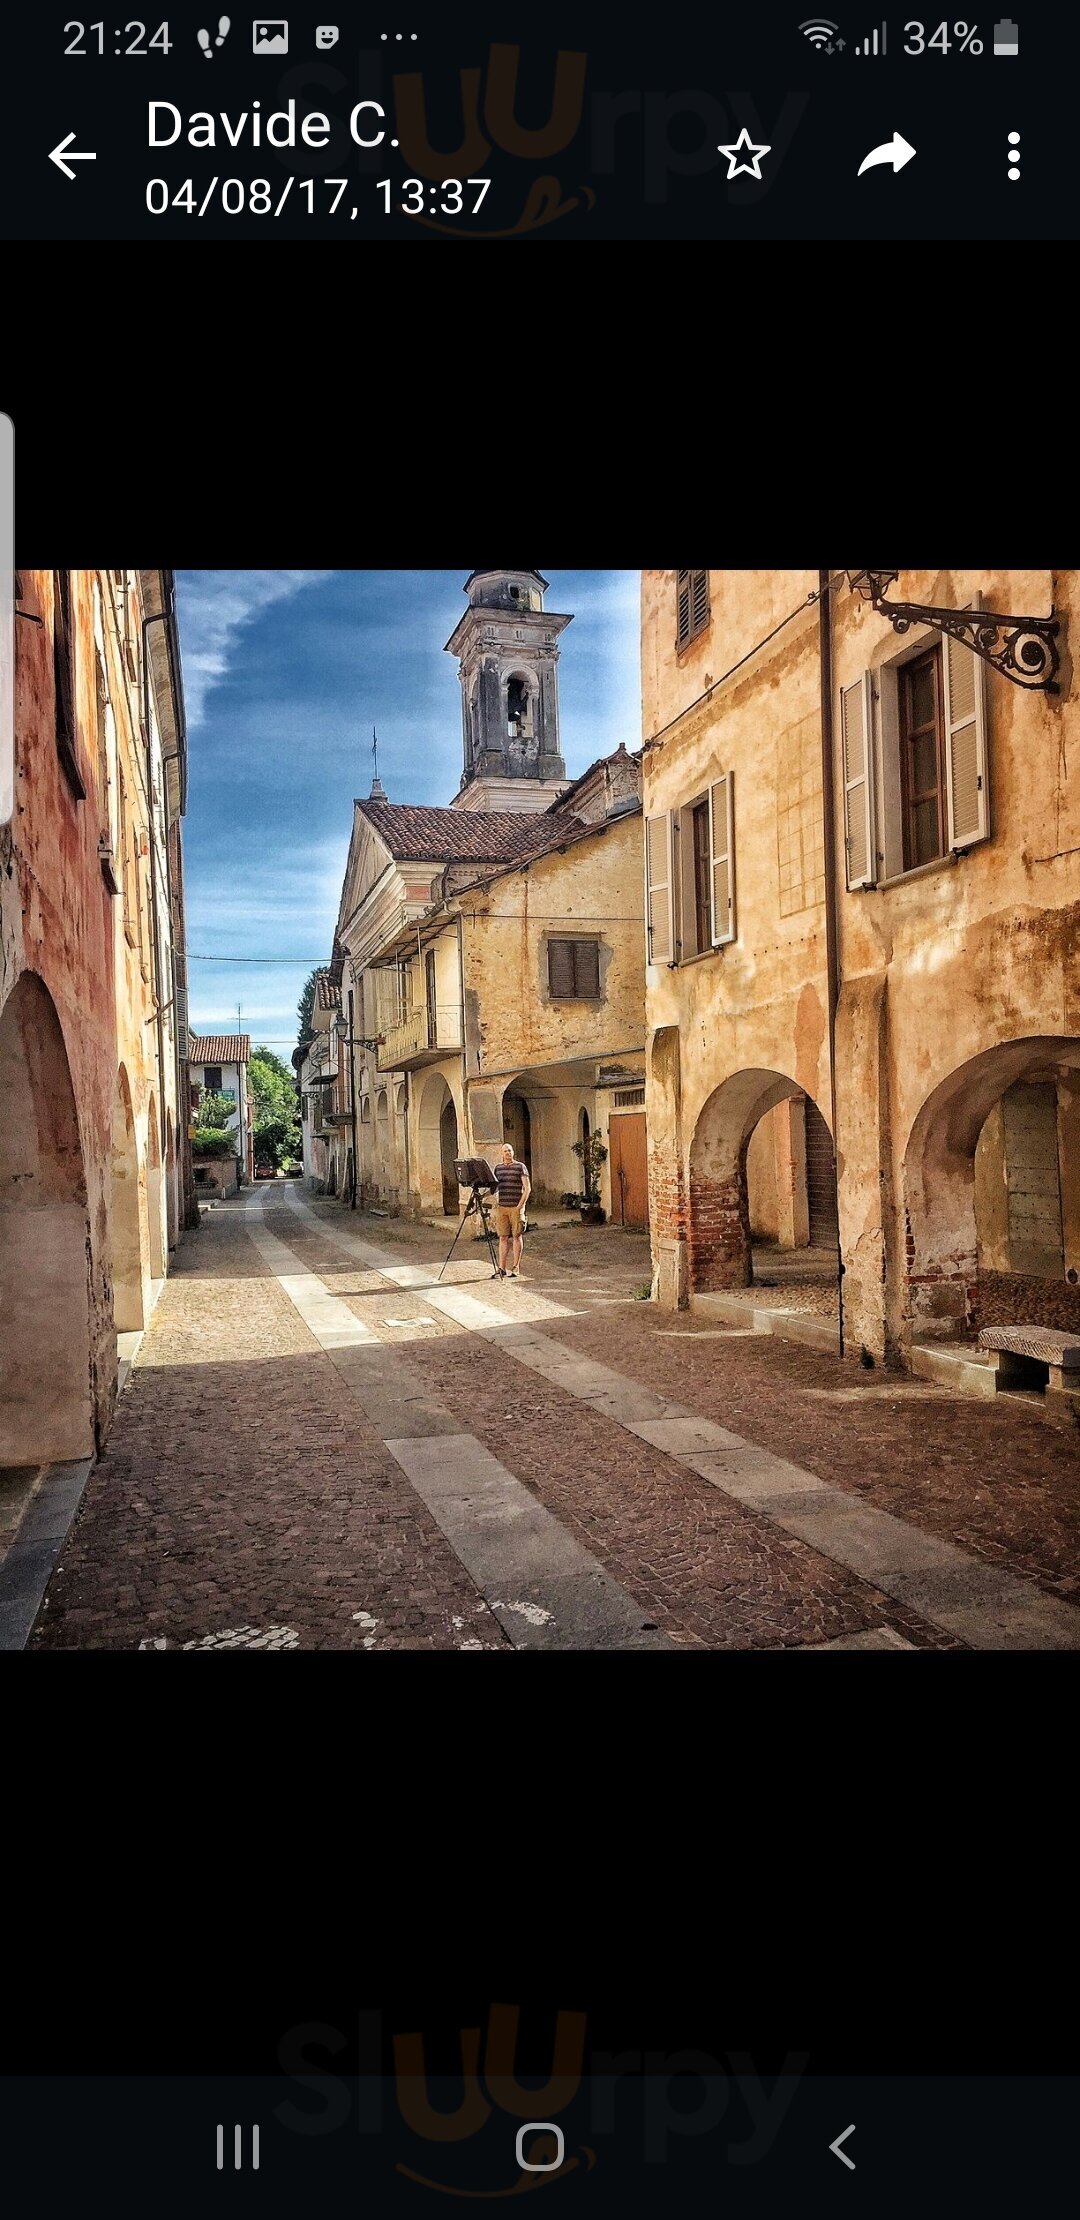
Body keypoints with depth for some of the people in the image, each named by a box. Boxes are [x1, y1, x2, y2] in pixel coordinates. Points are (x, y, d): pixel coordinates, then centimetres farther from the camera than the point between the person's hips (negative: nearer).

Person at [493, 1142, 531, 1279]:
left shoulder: (520, 1167, -1)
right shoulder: (498, 1168, 12)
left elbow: (527, 1188, -5)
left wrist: (520, 1205, -12)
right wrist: (495, 1203, 7)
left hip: (516, 1207, -4)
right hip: (501, 1207, 4)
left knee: (516, 1237, 1)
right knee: (503, 1237, 2)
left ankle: (515, 1269, 5)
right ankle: (501, 1268, 2)